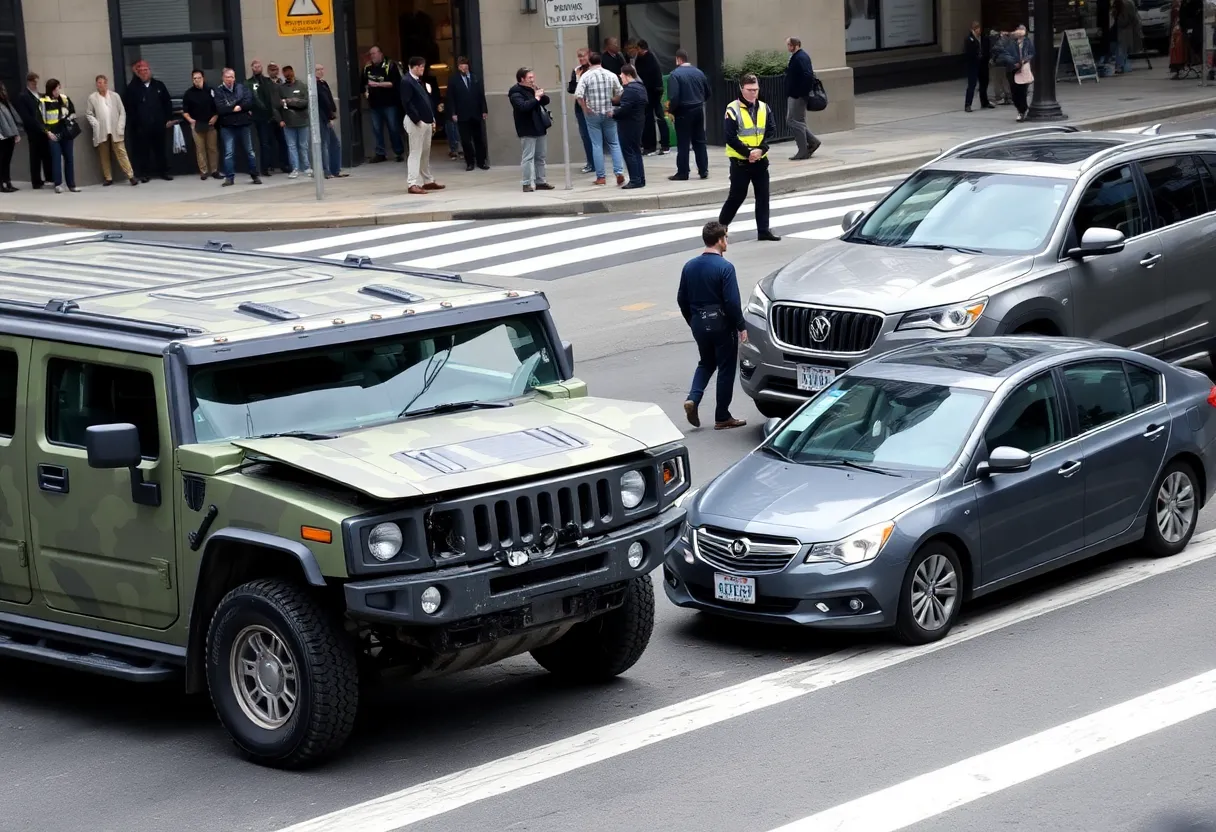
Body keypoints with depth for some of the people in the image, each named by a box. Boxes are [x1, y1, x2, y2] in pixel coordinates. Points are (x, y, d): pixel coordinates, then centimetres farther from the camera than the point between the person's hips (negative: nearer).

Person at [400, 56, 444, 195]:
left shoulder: (419, 81, 17)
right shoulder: (406, 81, -12)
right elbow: (406, 103, -19)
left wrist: (432, 120, 14)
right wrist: (417, 120, -21)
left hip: (426, 121, 9)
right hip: (415, 122, -9)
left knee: (425, 153, 15)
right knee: (415, 153, -10)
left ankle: (428, 181, 22)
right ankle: (413, 184, -11)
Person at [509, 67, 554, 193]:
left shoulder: (532, 89, 15)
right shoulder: (516, 92, -11)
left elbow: (546, 101, 15)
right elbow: (523, 106, -28)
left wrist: (541, 95, -5)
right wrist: (536, 98, -20)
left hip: (539, 127, 9)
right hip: (527, 130, -9)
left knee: (540, 157, 12)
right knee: (528, 157, -10)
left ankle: (540, 181, 18)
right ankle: (527, 184, -9)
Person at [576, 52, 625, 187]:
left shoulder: (586, 76, -8)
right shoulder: (611, 75, 0)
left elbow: (578, 95, -16)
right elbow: (620, 95, 0)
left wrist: (585, 108, -4)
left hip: (592, 115, -2)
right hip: (608, 114, 2)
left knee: (597, 145, 4)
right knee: (614, 143, 9)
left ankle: (601, 177, 4)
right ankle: (619, 172, -5)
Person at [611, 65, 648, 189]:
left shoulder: (629, 89, -20)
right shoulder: (641, 87, 12)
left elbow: (624, 108, -26)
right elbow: (646, 105, 18)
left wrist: (614, 112, -8)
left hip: (628, 125, -10)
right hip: (639, 122, 10)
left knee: (629, 152, -5)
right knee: (636, 151, 15)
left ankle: (635, 180, -7)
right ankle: (640, 179, 16)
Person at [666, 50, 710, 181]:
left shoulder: (675, 74, -12)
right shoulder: (699, 72, 8)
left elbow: (674, 96, -20)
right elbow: (707, 93, 14)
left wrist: (671, 110, -6)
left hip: (683, 112, -5)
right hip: (698, 110, 6)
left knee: (683, 144, 0)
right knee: (700, 141, 11)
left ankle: (682, 173, 2)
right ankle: (703, 171, 12)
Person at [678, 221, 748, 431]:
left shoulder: (690, 266, 3)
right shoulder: (724, 267, -16)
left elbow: (682, 300, 9)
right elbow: (732, 302, -19)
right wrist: (741, 327, -9)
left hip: (699, 324, 6)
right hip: (721, 324, -6)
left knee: (706, 363, 23)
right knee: (726, 369, 6)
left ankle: (693, 398, 0)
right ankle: (722, 418, 10)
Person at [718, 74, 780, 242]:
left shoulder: (764, 108, 5)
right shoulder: (733, 109, -11)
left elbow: (771, 132, 1)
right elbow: (730, 137, -15)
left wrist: (761, 149, -15)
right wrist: (748, 152, -19)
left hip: (760, 160, 5)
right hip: (740, 161, -5)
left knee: (763, 196, 5)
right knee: (737, 196, 2)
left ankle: (763, 230, 11)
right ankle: (720, 226, 17)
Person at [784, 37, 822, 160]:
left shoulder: (801, 58, -19)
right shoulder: (796, 57, 13)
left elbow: (807, 76, -28)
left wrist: (800, 93, -24)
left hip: (798, 96, -11)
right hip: (793, 95, 11)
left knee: (795, 122, -6)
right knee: (791, 120, 16)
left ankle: (803, 152, 0)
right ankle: (812, 141, 22)